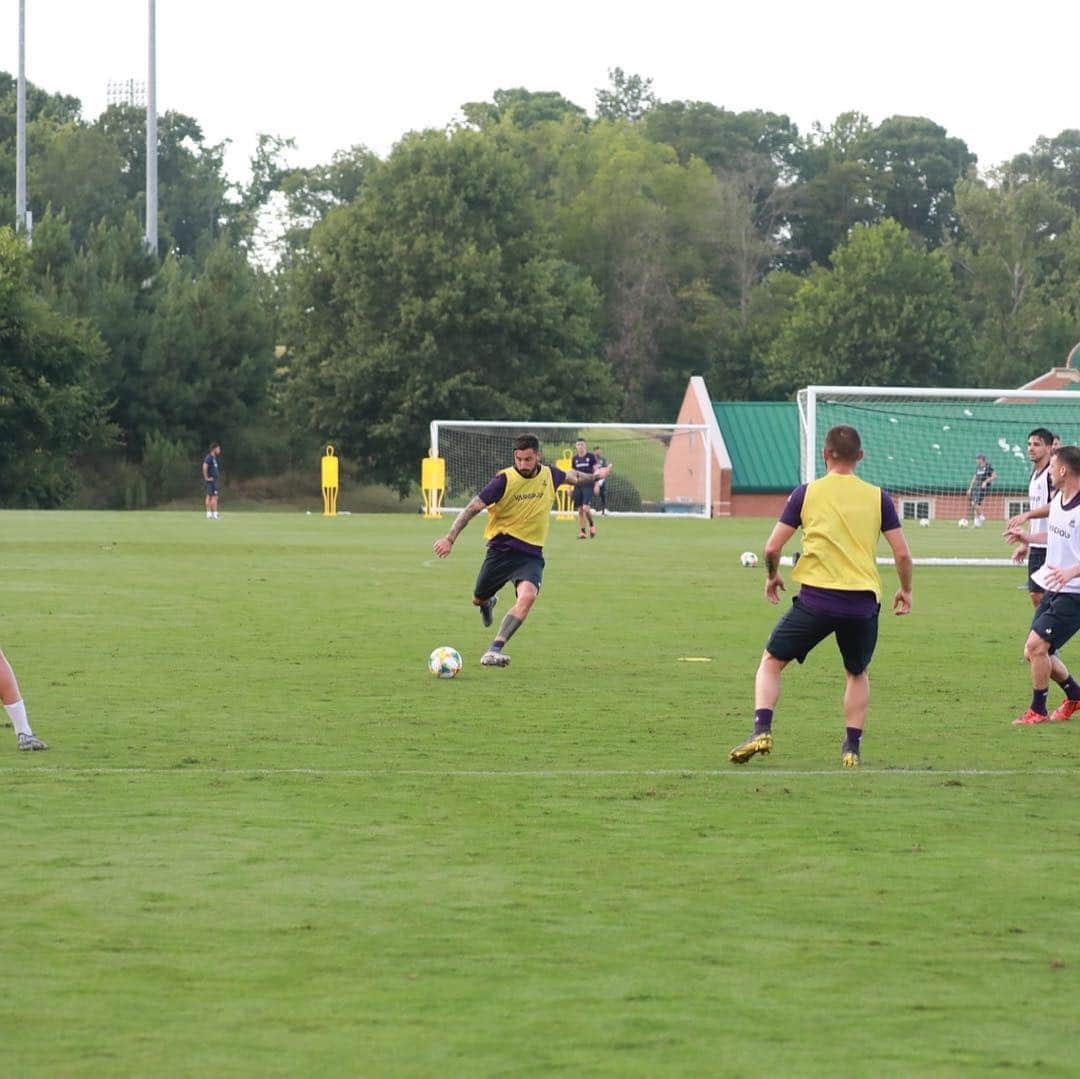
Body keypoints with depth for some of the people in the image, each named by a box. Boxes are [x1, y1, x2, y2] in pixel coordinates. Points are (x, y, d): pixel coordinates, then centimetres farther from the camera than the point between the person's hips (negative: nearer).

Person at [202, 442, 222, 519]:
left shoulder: (214, 458, 17)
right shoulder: (209, 457, -14)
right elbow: (204, 467, -24)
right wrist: (207, 478, -20)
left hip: (213, 480, 10)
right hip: (211, 480, -10)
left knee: (209, 497, 9)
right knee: (214, 497, -11)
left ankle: (209, 514, 10)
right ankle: (214, 514, -13)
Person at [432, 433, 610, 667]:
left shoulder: (549, 475, 0)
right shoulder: (505, 479, -14)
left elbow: (572, 476, 25)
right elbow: (473, 508, -17)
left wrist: (594, 476, 42)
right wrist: (450, 538, -26)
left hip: (531, 554, 1)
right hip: (501, 549, -1)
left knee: (527, 596, -27)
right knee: (478, 599, 13)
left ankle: (494, 652, -31)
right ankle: (488, 604, 56)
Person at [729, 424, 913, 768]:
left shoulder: (806, 493, 2)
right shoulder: (878, 497, 5)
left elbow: (772, 547, 2)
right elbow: (902, 553, 4)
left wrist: (772, 577, 22)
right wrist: (905, 589, 22)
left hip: (816, 597, -2)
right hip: (863, 603, 2)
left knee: (771, 662, 12)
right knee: (857, 674, 24)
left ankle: (762, 730, -6)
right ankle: (851, 747, 16)